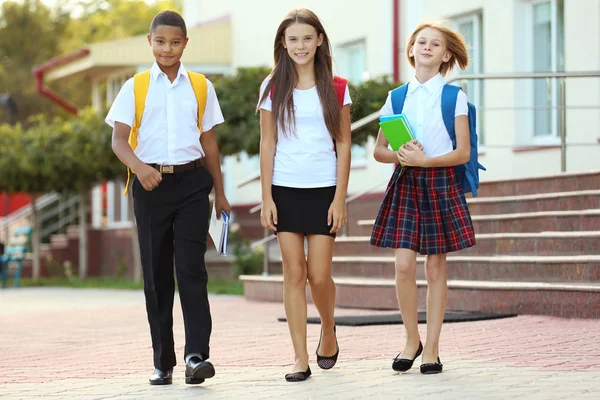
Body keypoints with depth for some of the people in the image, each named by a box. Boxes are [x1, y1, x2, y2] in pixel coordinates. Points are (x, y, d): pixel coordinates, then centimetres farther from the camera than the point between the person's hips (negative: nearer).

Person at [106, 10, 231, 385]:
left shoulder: (201, 87, 10)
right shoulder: (135, 88, 5)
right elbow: (119, 139, -4)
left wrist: (220, 193, 16)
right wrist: (139, 167, -25)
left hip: (191, 182, 0)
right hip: (151, 183, 0)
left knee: (191, 268, -13)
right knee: (157, 273, 5)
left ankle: (197, 355, -18)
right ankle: (163, 362, 12)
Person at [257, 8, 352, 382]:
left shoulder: (336, 88, 2)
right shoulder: (273, 87, 4)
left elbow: (344, 146, 2)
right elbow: (267, 145, 4)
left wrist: (340, 198, -5)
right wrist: (266, 198, -2)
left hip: (324, 190, -1)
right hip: (285, 190, 1)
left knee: (319, 275, -3)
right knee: (294, 273, -1)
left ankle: (328, 328, 28)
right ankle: (301, 358, 4)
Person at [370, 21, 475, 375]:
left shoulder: (454, 97, 1)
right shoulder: (397, 97, 9)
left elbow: (463, 153, -4)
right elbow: (379, 150, 9)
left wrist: (425, 160, -17)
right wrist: (400, 156, -12)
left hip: (441, 183, -2)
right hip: (405, 183, 2)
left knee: (436, 268, 1)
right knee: (404, 265, -8)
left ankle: (432, 348, 9)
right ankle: (412, 339, 10)